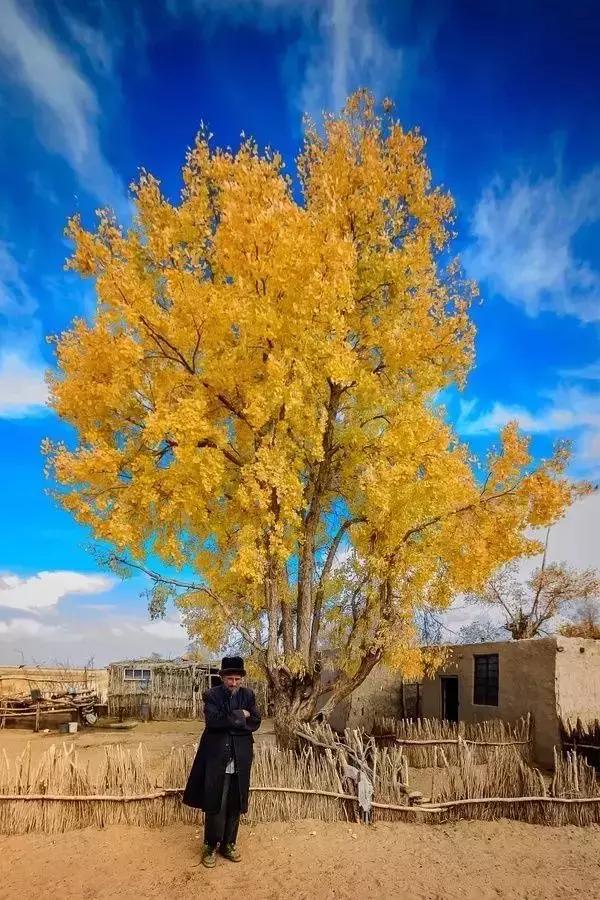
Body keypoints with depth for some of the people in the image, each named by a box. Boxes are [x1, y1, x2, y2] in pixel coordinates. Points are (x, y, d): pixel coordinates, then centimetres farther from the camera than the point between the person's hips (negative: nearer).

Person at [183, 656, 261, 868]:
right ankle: (210, 846, 18)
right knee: (215, 805, 1)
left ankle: (228, 844, 27)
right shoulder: (212, 695, -5)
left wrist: (227, 722, -12)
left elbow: (255, 722, -3)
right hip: (216, 757, -3)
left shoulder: (248, 695, 4)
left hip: (240, 759, 3)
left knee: (235, 805, 12)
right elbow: (212, 721, -20)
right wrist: (239, 716, -15)